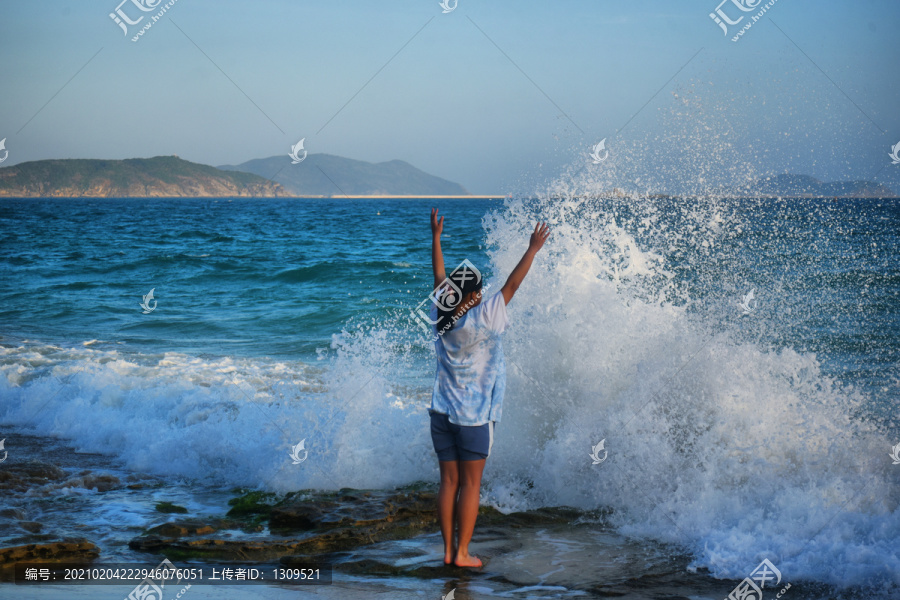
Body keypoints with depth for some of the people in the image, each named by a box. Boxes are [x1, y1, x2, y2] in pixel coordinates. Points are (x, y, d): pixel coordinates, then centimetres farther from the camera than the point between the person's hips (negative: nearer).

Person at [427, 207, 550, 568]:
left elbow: (440, 279, 12)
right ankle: (462, 553, 4)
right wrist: (532, 250, -9)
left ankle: (448, 550, 11)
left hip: (442, 413, 5)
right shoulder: (480, 320, -17)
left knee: (449, 481, 9)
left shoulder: (440, 318, -1)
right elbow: (511, 286, -14)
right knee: (471, 484, 2)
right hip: (474, 416, -5)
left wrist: (436, 237, 22)